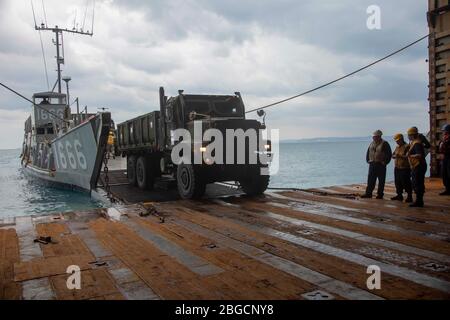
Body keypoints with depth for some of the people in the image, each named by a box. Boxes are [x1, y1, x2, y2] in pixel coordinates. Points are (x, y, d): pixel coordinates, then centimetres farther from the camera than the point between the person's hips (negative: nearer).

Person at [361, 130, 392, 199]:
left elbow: (389, 154, -9)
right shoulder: (372, 143, 11)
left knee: (381, 180, 3)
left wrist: (385, 162, -12)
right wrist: (368, 160, 11)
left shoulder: (384, 144, -7)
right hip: (372, 164, 5)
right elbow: (368, 152, 21)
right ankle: (368, 193, 8)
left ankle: (380, 194, 11)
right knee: (370, 180, 4)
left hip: (380, 165, -5)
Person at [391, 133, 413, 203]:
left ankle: (409, 197, 3)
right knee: (398, 183, 13)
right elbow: (393, 156, 18)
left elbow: (407, 156, -20)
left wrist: (400, 156, -27)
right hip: (397, 168, 8)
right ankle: (399, 195, 23)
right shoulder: (397, 147, 16)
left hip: (405, 168, -8)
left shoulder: (407, 147, -10)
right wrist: (395, 156, -3)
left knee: (406, 183, -5)